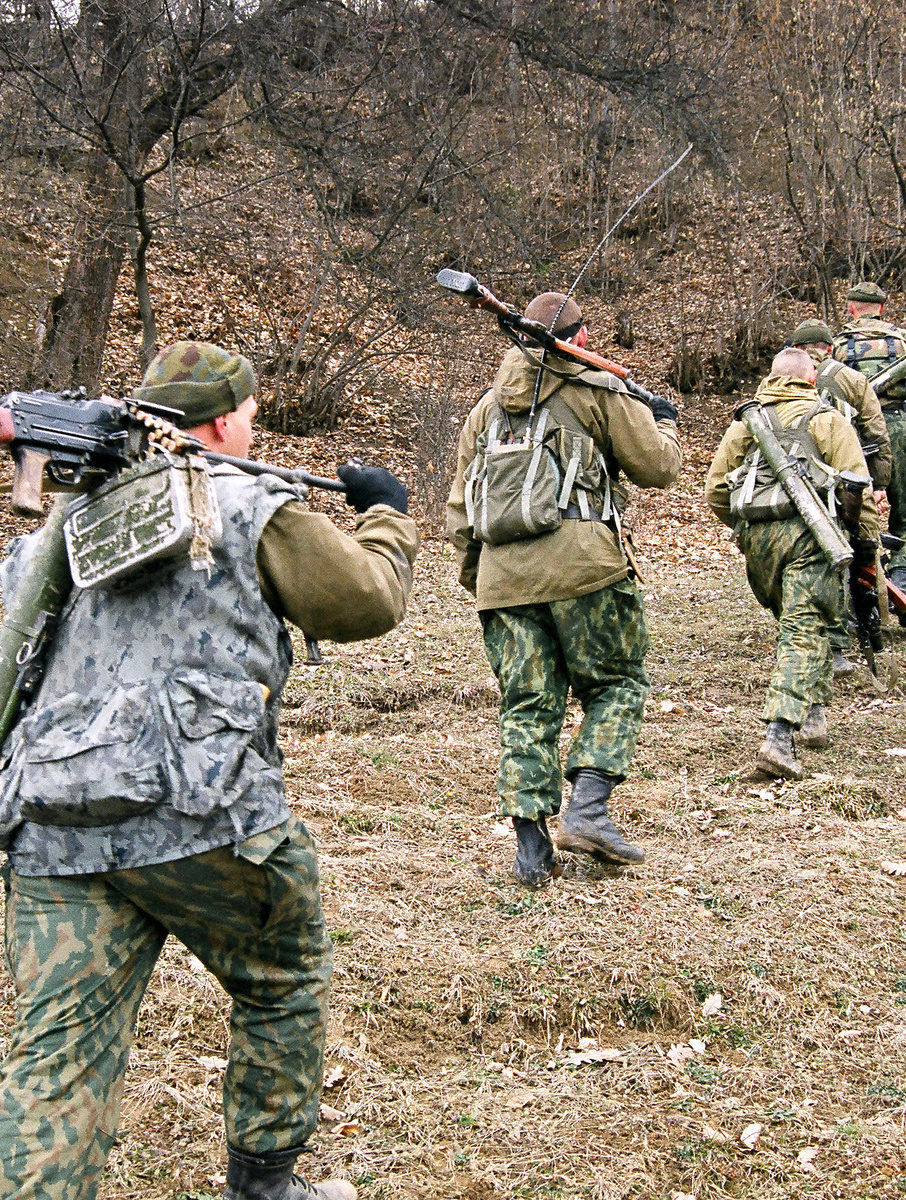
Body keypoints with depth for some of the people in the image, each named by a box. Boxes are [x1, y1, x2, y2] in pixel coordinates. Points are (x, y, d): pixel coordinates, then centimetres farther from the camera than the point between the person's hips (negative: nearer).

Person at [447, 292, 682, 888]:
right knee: (618, 683, 10)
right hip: (582, 564, -4)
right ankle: (587, 808, -4)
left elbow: (461, 503, 21)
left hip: (503, 571, 5)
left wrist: (472, 571, 29)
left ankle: (531, 843, 4)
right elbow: (658, 466, 5)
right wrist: (664, 421, 25)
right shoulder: (599, 391, 3)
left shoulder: (489, 404, 20)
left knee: (528, 706, 8)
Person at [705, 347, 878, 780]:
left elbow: (716, 490, 14)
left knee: (796, 621, 23)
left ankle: (812, 712, 27)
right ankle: (779, 736, -18)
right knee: (804, 632, -6)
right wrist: (868, 541, 2)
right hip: (807, 533, -4)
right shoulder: (828, 420, 5)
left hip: (756, 536, 4)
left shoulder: (744, 421, 15)